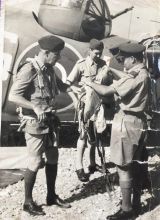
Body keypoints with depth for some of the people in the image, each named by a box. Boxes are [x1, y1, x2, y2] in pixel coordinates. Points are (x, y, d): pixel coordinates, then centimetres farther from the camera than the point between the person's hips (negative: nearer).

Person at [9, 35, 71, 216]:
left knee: (53, 159, 13)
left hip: (50, 120, 8)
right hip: (34, 122, -8)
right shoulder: (29, 69, -17)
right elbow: (13, 96, -22)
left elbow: (61, 86, 21)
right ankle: (28, 202, 16)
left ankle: (51, 196, 28)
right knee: (35, 163, 0)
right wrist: (35, 107, -33)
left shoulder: (49, 69, 6)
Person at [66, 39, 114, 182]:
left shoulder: (103, 65, 5)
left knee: (94, 135, 14)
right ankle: (79, 167, 5)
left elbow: (109, 83, 12)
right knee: (84, 135, -3)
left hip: (99, 104, 4)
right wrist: (74, 88, -26)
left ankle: (92, 164, 27)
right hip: (85, 104, -4)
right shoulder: (81, 65, -7)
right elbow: (69, 83, -7)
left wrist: (110, 100, 1)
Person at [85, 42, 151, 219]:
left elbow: (105, 91, -19)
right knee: (135, 164, 15)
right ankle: (136, 204, 26)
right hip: (138, 122, 10)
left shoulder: (133, 76, -20)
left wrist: (89, 83, -2)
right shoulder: (143, 74, 8)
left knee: (124, 167, -3)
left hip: (126, 123, -10)